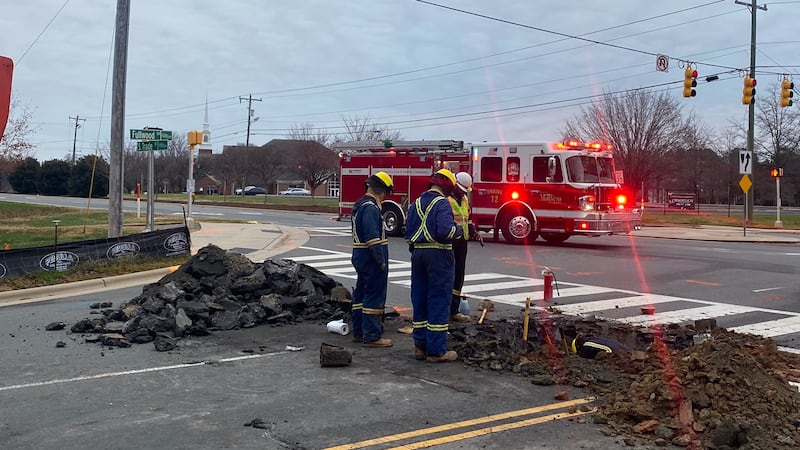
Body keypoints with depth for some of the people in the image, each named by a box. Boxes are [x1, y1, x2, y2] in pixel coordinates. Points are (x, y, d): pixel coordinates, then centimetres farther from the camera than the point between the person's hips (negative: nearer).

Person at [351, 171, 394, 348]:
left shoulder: (359, 205, 15)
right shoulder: (371, 207, -18)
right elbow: (373, 237, -24)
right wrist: (381, 261, -20)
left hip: (360, 256, 11)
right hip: (372, 258, -10)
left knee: (361, 294, 14)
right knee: (374, 297, -5)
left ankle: (359, 332, 22)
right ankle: (372, 336, -2)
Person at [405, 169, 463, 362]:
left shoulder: (416, 203, 12)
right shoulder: (442, 203, -11)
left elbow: (408, 232, 14)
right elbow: (445, 230, -24)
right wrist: (459, 229, -5)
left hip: (418, 253, 7)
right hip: (438, 254, -7)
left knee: (420, 300, 12)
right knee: (439, 302, -2)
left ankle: (420, 346, 17)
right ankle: (436, 350, -1)